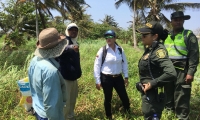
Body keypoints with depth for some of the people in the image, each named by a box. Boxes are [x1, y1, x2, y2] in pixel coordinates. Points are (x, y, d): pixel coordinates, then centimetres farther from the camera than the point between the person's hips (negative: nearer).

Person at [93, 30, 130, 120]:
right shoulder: (102, 50, -11)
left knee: (124, 97, 10)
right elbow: (97, 66, -8)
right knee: (108, 99, 13)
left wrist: (126, 76, 10)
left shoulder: (120, 50, -1)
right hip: (106, 78, -2)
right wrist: (97, 81, -8)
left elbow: (124, 63, 10)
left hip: (118, 77, 3)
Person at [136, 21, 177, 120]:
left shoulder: (158, 51, -22)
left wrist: (152, 84, -25)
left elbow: (171, 73, -34)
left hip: (153, 95, -9)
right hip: (147, 93, 9)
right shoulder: (149, 49, 4)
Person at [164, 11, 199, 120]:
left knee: (181, 98, -1)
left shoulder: (189, 35, -3)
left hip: (182, 71, -6)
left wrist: (191, 72, -16)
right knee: (168, 95, 19)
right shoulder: (167, 36, 12)